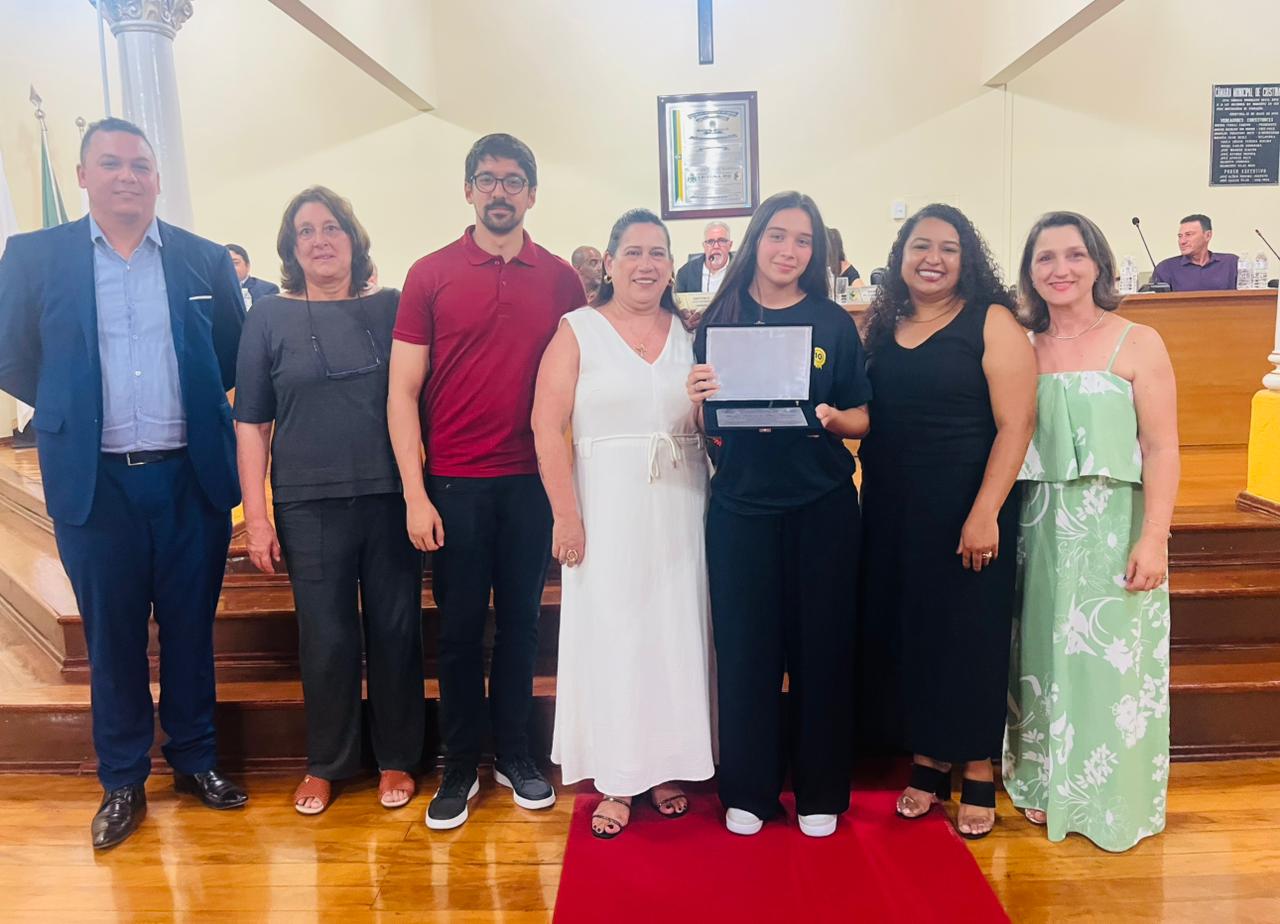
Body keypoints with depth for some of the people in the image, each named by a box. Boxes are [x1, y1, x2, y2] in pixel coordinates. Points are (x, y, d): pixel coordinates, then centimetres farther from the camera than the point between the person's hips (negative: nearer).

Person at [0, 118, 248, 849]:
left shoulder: (205, 259, 3)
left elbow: (237, 356, 11)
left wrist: (193, 406, 6)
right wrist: (74, 411, 7)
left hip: (191, 476, 1)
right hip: (95, 481, 0)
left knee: (191, 627, 12)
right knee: (112, 637, 10)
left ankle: (196, 758, 30)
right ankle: (122, 781, 27)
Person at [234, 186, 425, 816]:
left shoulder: (391, 307, 5)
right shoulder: (270, 317, 4)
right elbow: (251, 422, 4)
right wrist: (256, 515, -1)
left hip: (391, 497, 1)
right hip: (310, 504, 0)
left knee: (395, 630, 7)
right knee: (326, 638, 6)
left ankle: (396, 758, 25)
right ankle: (325, 763, 27)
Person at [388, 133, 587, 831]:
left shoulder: (560, 279, 4)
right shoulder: (431, 275, 0)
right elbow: (402, 391, -2)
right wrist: (414, 494, -8)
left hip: (532, 479, 2)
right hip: (454, 482, -1)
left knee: (520, 621, 12)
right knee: (459, 628, 7)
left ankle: (514, 755, 28)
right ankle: (459, 767, 24)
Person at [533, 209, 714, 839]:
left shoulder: (688, 335, 10)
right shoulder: (578, 331, 0)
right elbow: (548, 426, -7)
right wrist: (566, 515, -13)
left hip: (679, 510, 3)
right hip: (607, 510, -3)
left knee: (675, 634, 9)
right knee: (608, 635, 2)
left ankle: (666, 768, 25)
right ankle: (615, 781, 15)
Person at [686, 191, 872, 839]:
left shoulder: (834, 323, 4)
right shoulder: (719, 320, 5)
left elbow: (862, 419, 5)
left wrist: (833, 417, -16)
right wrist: (699, 401, -14)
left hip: (822, 506, 0)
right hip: (740, 506, 0)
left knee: (821, 646, 7)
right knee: (744, 647, 5)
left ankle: (820, 792, 24)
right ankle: (747, 790, 23)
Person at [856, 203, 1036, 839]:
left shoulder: (991, 322, -6)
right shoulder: (882, 326, 8)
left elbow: (1016, 423, -12)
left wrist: (985, 513, -18)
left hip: (965, 510, -4)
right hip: (892, 511, 5)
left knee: (968, 633, 6)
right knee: (901, 630, 10)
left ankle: (978, 771, 23)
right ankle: (926, 760, 27)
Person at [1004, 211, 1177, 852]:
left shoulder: (1137, 344, -3)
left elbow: (1161, 451, -7)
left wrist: (1153, 540, -15)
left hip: (1113, 528, -3)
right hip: (1039, 531, 4)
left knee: (1112, 663, 3)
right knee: (1044, 660, 12)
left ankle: (1115, 802, 21)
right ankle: (1047, 785, 28)